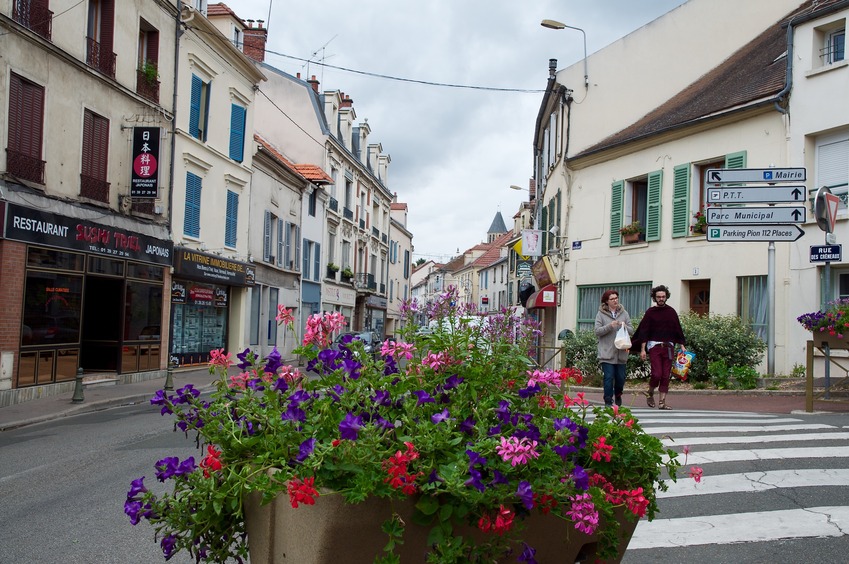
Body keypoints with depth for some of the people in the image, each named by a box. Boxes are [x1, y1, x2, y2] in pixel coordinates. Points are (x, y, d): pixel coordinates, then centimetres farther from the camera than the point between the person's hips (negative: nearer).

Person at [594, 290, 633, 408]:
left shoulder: (624, 313, 9)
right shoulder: (601, 314, 1)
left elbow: (631, 331, 8)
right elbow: (597, 331, -5)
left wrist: (625, 327, -13)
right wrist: (609, 326, -19)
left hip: (621, 353, 3)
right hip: (607, 353, -3)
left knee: (621, 378, 9)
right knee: (609, 377, -5)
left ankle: (618, 395, 35)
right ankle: (608, 401, 4)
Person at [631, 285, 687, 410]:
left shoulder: (671, 312, 9)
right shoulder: (650, 312, 1)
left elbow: (678, 330, 14)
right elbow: (643, 332, -1)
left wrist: (682, 346, 8)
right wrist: (642, 349, -8)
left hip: (668, 347, 3)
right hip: (654, 346, -3)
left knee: (666, 376, 1)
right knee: (657, 374, -12)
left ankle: (662, 402, 7)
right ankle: (650, 393, 15)